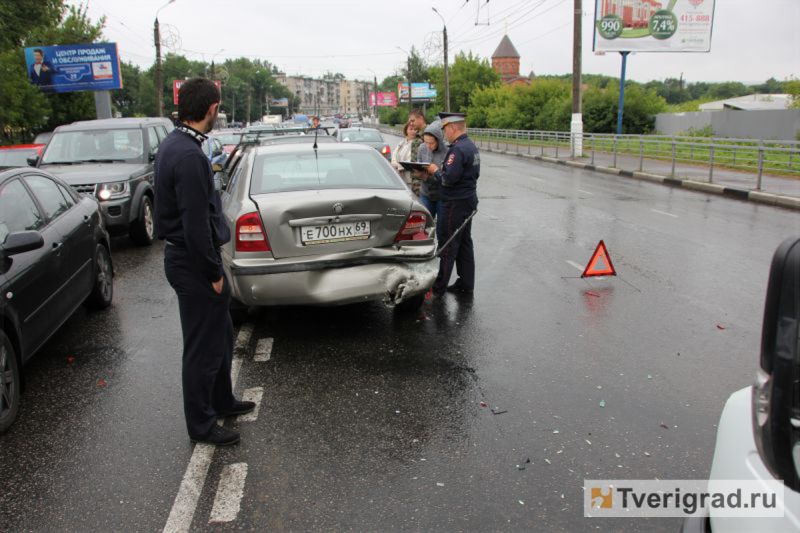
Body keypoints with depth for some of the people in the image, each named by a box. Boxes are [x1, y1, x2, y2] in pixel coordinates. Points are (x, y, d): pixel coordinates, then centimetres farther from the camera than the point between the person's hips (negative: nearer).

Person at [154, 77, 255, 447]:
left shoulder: (173, 144, 9)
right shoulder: (189, 156, -23)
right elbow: (195, 223, -25)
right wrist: (214, 273, -15)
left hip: (184, 256, 10)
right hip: (193, 263, -10)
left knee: (221, 334, 22)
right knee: (204, 346, 4)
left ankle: (221, 401, 38)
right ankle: (201, 425, 20)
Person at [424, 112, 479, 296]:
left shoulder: (458, 149, -19)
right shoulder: (471, 146, 13)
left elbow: (449, 178, -26)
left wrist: (435, 171, -6)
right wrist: (438, 173, 11)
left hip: (455, 203, -10)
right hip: (469, 200, 10)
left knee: (447, 244, -4)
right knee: (464, 243, 14)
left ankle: (439, 287, 3)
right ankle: (466, 284, 21)